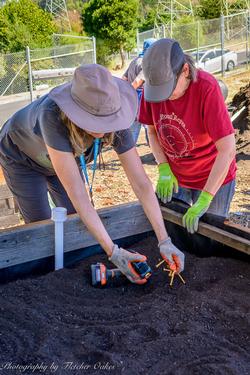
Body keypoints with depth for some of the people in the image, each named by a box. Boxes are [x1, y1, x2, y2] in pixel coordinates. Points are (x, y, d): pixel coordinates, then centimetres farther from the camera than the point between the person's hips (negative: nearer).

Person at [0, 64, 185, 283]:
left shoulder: (112, 118, -33)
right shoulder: (53, 115, -46)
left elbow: (141, 183, -30)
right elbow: (77, 193, -47)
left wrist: (164, 241, -34)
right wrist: (113, 252, -47)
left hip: (64, 156, 4)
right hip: (22, 156, -4)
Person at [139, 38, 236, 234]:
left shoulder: (207, 88, -30)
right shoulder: (153, 86, -15)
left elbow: (227, 150, -32)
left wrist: (204, 200, -33)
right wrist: (164, 169, -13)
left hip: (213, 178, -4)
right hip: (175, 176, 4)